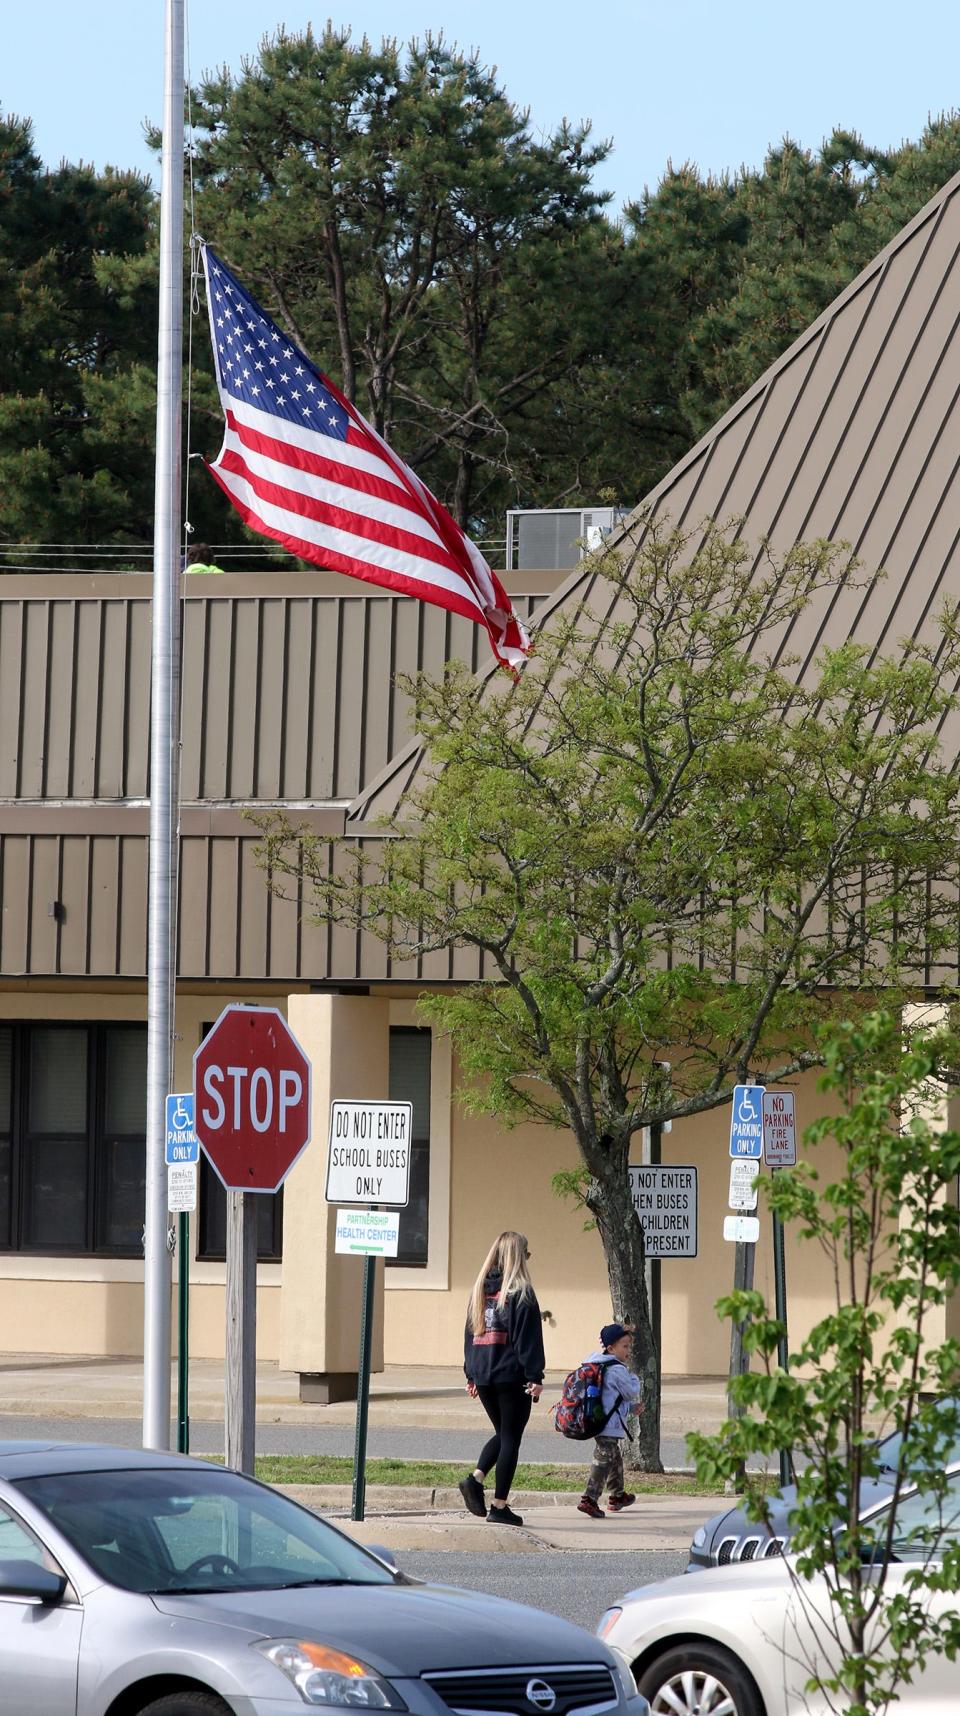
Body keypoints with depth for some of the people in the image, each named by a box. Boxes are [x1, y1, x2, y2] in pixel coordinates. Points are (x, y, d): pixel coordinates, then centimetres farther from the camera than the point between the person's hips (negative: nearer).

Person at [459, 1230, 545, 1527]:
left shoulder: (480, 1290, 10)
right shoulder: (520, 1292, -9)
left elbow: (470, 1333, 14)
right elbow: (529, 1337, -13)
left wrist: (471, 1374, 19)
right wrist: (535, 1377, -12)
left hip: (483, 1377, 6)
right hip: (512, 1376, -6)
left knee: (502, 1433, 20)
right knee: (510, 1438, 3)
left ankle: (475, 1479, -2)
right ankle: (499, 1506, 2)